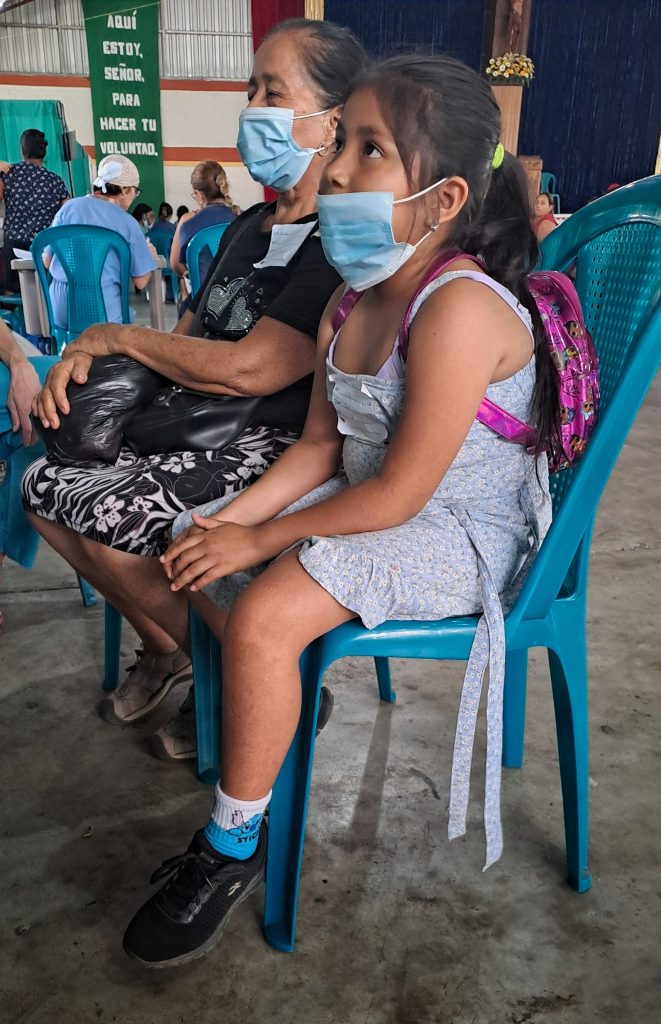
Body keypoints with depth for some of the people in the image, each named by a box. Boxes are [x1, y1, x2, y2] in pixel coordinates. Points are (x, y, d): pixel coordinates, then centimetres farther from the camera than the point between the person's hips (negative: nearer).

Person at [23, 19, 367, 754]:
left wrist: (117, 336, -11)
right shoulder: (249, 226, 15)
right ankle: (166, 647, 20)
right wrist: (83, 361, 0)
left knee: (104, 516, -23)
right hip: (198, 425, 9)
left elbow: (245, 369, -25)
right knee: (45, 485, 1)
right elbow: (188, 335, 17)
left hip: (280, 448, -9)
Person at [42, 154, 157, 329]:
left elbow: (47, 261, 9)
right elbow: (140, 281, 1)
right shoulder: (128, 223, -2)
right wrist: (150, 255, 23)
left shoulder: (69, 207, 4)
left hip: (61, 309, 3)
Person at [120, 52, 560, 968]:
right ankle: (284, 714, 23)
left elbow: (397, 494, -25)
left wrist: (261, 539, -16)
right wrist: (230, 519, -8)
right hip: (369, 503, 9)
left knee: (263, 616, -25)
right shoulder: (352, 300, 3)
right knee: (197, 551, 5)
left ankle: (235, 848, -1)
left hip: (459, 531, -9)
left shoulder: (460, 309, -26)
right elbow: (320, 447, 6)